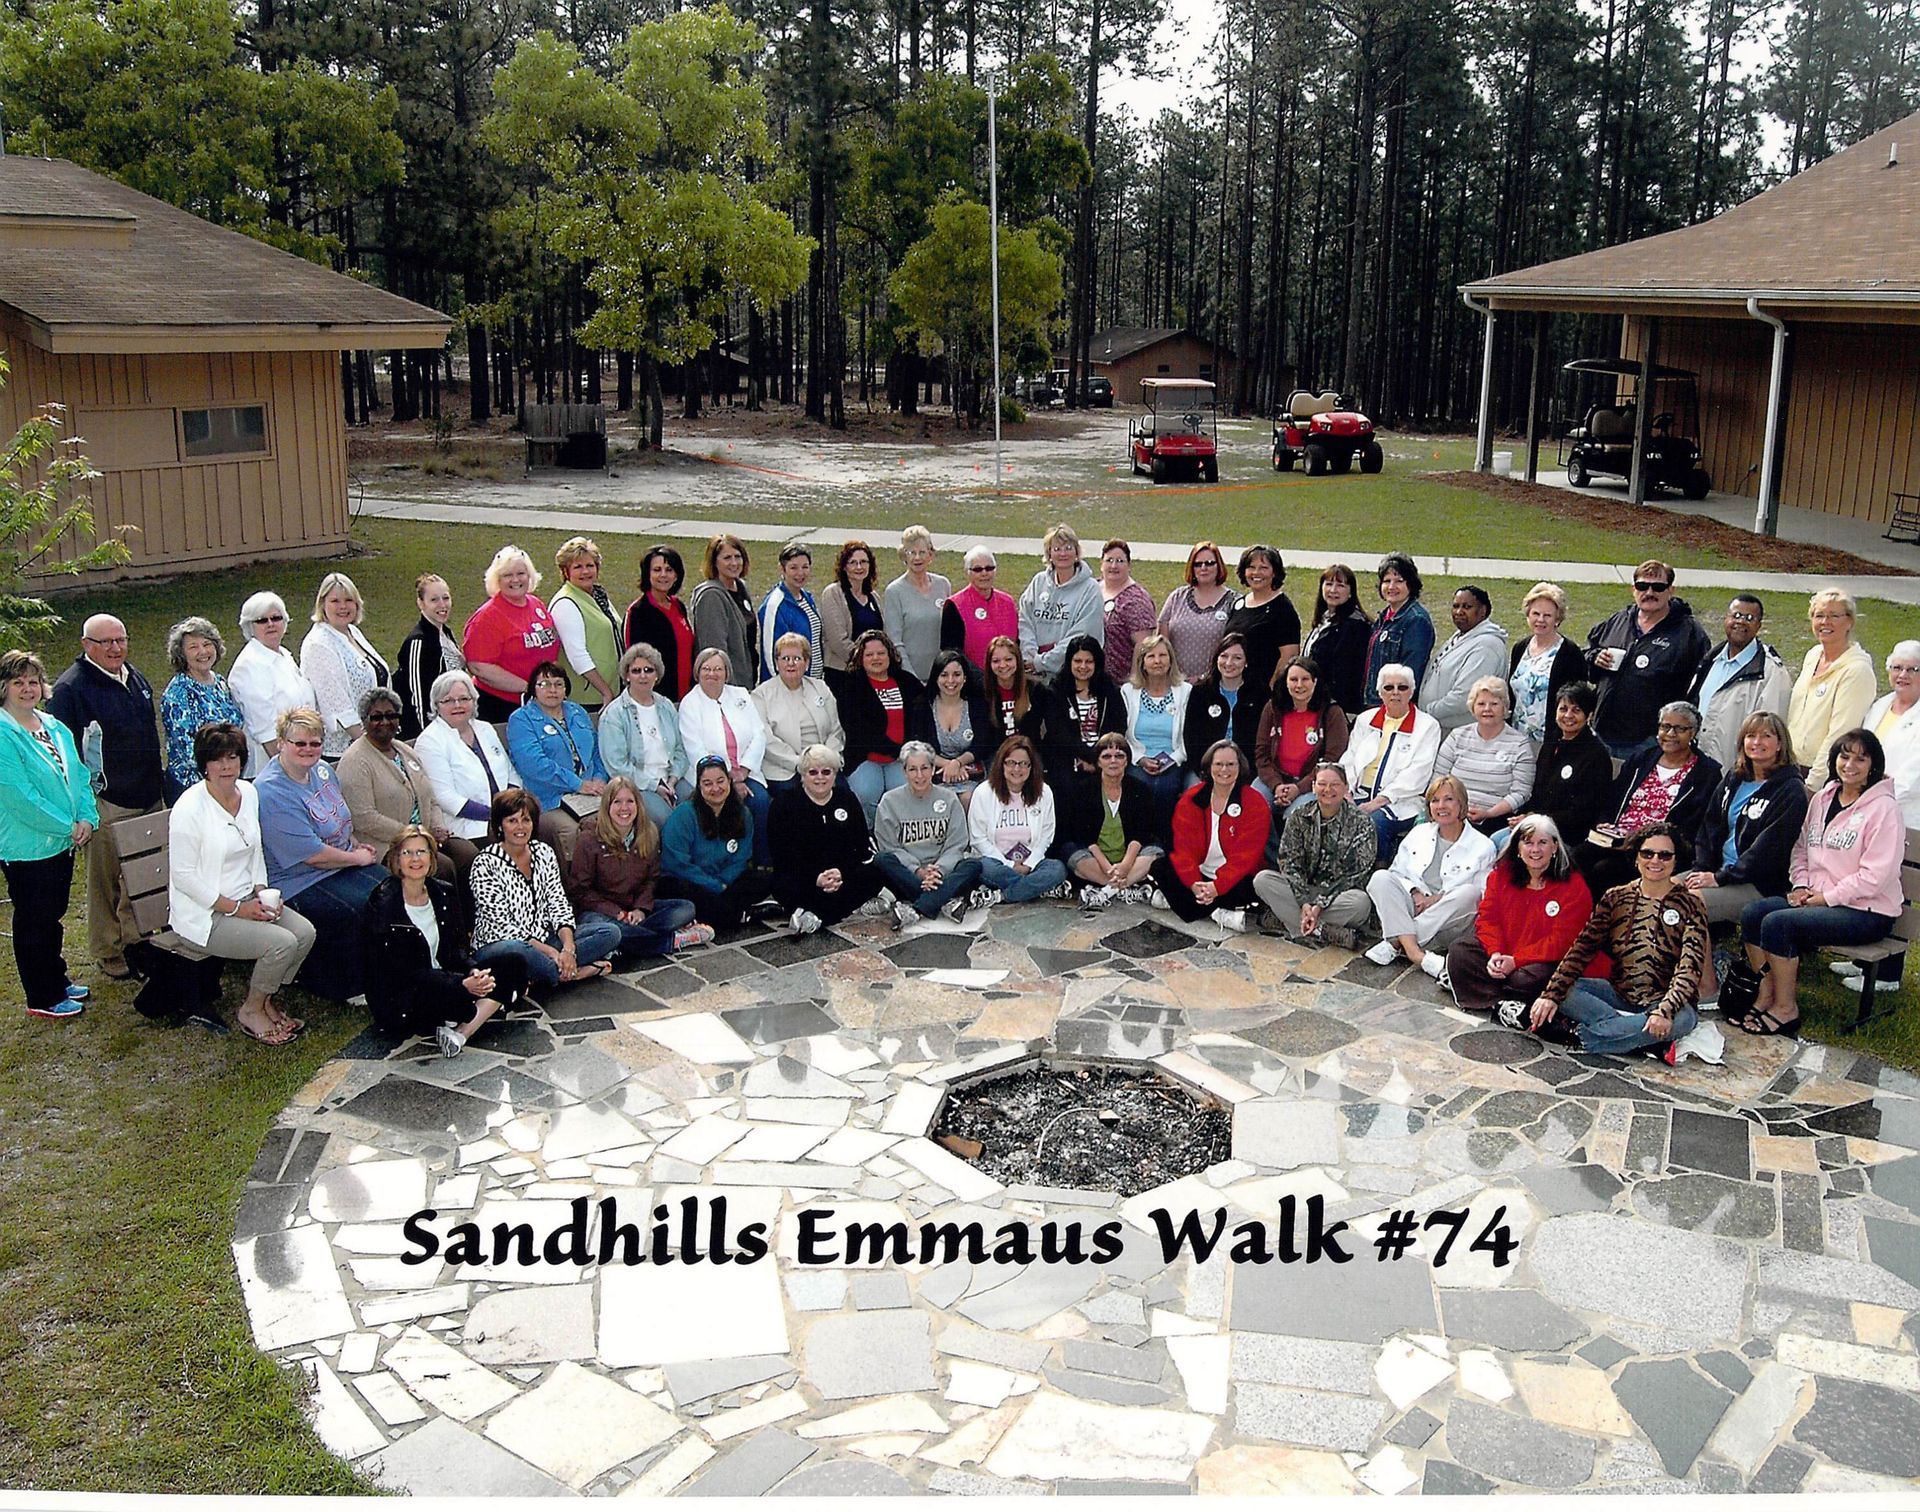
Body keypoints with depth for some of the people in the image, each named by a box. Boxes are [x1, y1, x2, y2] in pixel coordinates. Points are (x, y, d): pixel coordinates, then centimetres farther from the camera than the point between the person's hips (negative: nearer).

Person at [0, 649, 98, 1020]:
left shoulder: (55, 728, 8)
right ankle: (42, 999, 16)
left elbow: (79, 775, 9)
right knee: (33, 922, 5)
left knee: (54, 916, 20)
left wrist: (86, 818, -6)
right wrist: (66, 826, -18)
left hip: (62, 842, 8)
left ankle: (57, 981, 34)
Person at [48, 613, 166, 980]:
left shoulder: (136, 678, 13)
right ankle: (109, 953, 13)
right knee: (107, 882, 1)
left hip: (149, 798, 7)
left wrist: (161, 782, 24)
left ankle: (140, 942, 28)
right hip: (108, 804, -7)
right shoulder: (70, 688, -11)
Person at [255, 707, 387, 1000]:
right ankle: (349, 985, -5)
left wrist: (358, 845, 8)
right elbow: (313, 855, -22)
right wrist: (357, 857, -11)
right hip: (299, 884, -9)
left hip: (343, 863, 9)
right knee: (364, 910, -25)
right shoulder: (273, 793, -21)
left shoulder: (322, 770, 7)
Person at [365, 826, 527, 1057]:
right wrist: (463, 985, -28)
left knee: (514, 965, -9)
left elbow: (456, 950, 9)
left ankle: (460, 1033, -21)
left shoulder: (445, 893, 6)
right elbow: (403, 973, -18)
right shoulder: (384, 905, -14)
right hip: (399, 1006, -7)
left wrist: (473, 971, -16)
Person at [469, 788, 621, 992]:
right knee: (515, 950, -42)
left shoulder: (544, 852, 8)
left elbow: (558, 905, 2)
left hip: (543, 938, 6)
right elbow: (503, 926, -16)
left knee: (611, 931, -9)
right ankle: (575, 972, -20)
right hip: (497, 945, -6)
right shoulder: (485, 864, -11)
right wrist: (551, 952, -23)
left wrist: (568, 949, -16)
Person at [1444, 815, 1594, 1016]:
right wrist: (1495, 953, -19)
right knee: (1459, 950, -14)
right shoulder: (1501, 874, 3)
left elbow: (1562, 941, -17)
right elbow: (1488, 918, 2)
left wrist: (1515, 961, -22)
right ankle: (1501, 1005, -23)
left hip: (1545, 961, -5)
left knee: (1526, 979, -36)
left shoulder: (1573, 886, -12)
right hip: (1501, 954, 5)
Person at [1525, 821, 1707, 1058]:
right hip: (1617, 993, 3)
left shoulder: (1689, 906, -4)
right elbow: (1582, 948, -5)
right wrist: (1551, 994, -19)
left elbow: (1690, 969, -15)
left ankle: (1573, 1031, -31)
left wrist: (1665, 1010, -33)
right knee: (1563, 989, -22)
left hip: (1662, 1001, -2)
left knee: (1683, 1019, -37)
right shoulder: (1615, 898, 4)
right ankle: (1645, 1038, -26)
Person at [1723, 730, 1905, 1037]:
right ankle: (1765, 996, -6)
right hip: (1815, 898, 8)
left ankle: (1786, 1009, -13)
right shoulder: (1822, 799, 11)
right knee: (1752, 912, -13)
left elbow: (1874, 876, -17)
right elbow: (1801, 849, 19)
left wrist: (1826, 897, -15)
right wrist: (1801, 885, 2)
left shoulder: (1883, 808, -12)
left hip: (1867, 911, -7)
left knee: (1778, 922, -26)